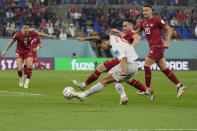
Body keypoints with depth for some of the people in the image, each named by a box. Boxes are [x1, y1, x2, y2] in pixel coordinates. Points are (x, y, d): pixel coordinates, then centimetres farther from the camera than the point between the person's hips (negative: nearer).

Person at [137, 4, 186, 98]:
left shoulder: (157, 20, -10)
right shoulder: (143, 22, 12)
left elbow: (169, 29, -6)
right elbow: (138, 32, 27)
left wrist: (167, 42, -14)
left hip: (157, 46, -8)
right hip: (153, 47, 8)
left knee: (146, 65, -11)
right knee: (164, 68, 6)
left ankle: (147, 89, -4)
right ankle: (180, 86, 10)